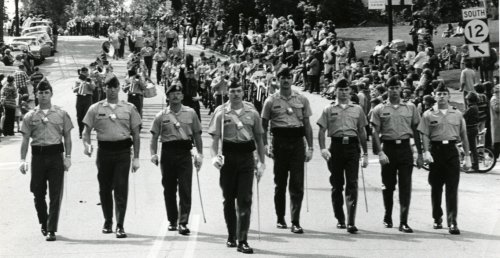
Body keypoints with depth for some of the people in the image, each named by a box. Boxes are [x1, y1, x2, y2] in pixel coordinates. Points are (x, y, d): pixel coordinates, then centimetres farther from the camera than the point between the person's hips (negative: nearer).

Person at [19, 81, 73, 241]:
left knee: (55, 194, -5)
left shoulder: (61, 114, 6)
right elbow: (25, 139, 6)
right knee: (38, 192, 7)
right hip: (38, 155, 1)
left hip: (56, 155, -1)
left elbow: (67, 137, 7)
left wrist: (68, 156, -2)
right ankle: (44, 223, 30)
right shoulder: (30, 116, 7)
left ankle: (52, 230, -2)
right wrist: (23, 159, -2)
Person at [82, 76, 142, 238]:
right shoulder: (95, 109, 7)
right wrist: (87, 144, -14)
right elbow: (87, 130, 7)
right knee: (105, 188, 8)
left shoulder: (129, 108, 7)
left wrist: (136, 157, 3)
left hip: (123, 151, -1)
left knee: (121, 188, -7)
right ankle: (108, 222, 25)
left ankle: (120, 226, -5)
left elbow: (135, 134, 8)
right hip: (104, 150, 1)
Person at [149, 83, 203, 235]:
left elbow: (197, 134, 10)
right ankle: (172, 221, 20)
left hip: (184, 154, -1)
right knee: (169, 189, 8)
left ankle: (183, 223, -9)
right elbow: (155, 136, 5)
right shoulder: (161, 116, 6)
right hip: (167, 153, 1)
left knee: (185, 189, -9)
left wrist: (199, 154, 4)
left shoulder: (190, 113, 7)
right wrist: (153, 153, -6)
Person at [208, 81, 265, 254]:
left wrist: (262, 162, 8)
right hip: (228, 157, 0)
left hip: (246, 157, 0)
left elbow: (259, 138, 12)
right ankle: (231, 236, 25)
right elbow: (215, 138, -3)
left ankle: (242, 241, -7)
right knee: (229, 199, 9)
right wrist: (214, 156, -20)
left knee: (245, 200, -7)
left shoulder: (251, 112, 6)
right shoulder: (221, 112, 1)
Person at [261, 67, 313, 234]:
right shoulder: (271, 101, 5)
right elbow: (264, 125, 8)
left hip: (297, 141, 1)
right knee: (280, 182, 7)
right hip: (279, 141, -1)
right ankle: (280, 219, 19)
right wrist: (266, 145, -3)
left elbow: (307, 125, 10)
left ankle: (295, 222, -6)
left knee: (297, 183, -6)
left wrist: (310, 147, 4)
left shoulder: (302, 100, 9)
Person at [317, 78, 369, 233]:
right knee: (336, 185, 6)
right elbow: (322, 131, 5)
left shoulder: (357, 109, 14)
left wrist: (365, 153, 13)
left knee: (352, 184, -9)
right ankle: (340, 219, 18)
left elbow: (362, 132, 16)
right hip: (336, 146, 0)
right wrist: (323, 148, -10)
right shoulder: (329, 110, 10)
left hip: (352, 146, 0)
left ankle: (351, 222, -14)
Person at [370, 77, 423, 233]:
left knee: (405, 186, -7)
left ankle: (403, 222, -7)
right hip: (388, 148, 0)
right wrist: (380, 152, -12)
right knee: (388, 186, 8)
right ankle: (387, 218, 26)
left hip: (405, 148, 0)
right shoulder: (380, 109, 4)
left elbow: (416, 131, 12)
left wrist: (420, 154, 9)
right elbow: (375, 132, 0)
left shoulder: (410, 107, 8)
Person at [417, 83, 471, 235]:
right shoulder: (428, 115, 4)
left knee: (452, 188, -7)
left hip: (452, 151, 0)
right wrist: (426, 152, -15)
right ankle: (437, 219, 22)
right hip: (436, 150, 0)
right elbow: (425, 135, -1)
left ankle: (452, 222, -10)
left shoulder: (457, 114, 10)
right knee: (436, 187, 8)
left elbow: (463, 136, 13)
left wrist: (467, 156, 10)